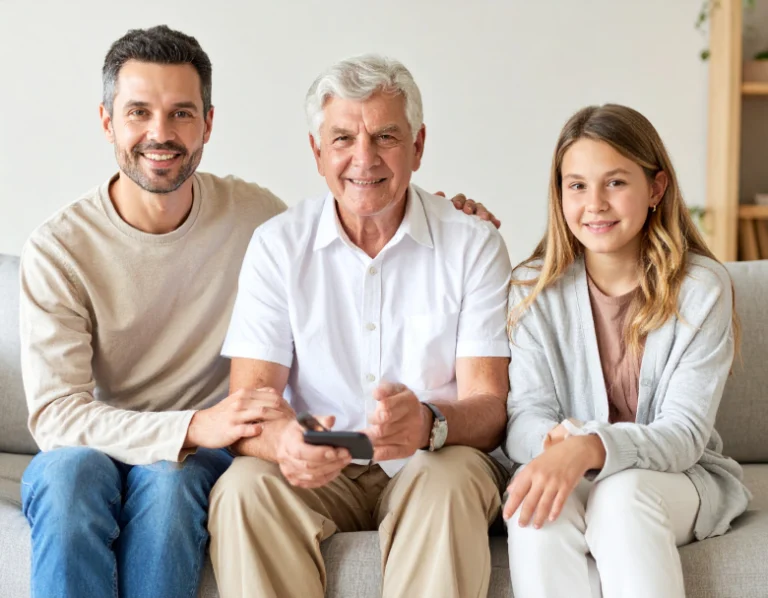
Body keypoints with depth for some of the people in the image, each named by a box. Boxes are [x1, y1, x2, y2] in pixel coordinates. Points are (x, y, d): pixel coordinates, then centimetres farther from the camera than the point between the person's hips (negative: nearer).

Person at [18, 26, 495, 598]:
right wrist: (192, 428, -31)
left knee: (167, 480, -33)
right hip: (96, 447, 0)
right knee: (70, 470, -34)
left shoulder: (254, 213, 0)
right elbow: (55, 411, -15)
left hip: (203, 454, 1)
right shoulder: (57, 250, -7)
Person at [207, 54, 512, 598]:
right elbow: (249, 399, -7)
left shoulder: (474, 245, -2)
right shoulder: (278, 245, 2)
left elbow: (488, 405, -9)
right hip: (319, 472, 1)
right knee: (243, 488, -29)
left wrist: (429, 424, -35)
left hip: (433, 465, -1)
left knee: (452, 482, -34)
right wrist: (282, 439, -33)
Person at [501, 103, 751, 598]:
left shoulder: (702, 287, -7)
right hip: (569, 477, 2)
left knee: (621, 494, -35)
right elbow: (525, 416, -6)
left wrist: (591, 448, -34)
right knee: (535, 502, -33)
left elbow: (684, 432, -14)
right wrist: (556, 443, -32)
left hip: (680, 478, -1)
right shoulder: (534, 289, 1)